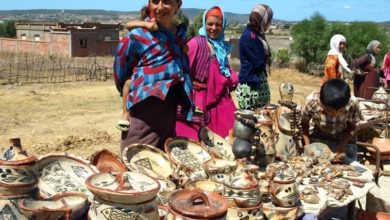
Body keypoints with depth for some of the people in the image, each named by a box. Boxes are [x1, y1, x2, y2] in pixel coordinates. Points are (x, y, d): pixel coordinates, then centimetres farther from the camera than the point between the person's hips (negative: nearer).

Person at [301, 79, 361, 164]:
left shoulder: (352, 105, -31)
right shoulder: (312, 104, -32)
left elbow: (351, 128, -12)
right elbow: (304, 124, -12)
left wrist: (342, 146, -26)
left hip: (344, 141, 0)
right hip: (318, 139, 0)